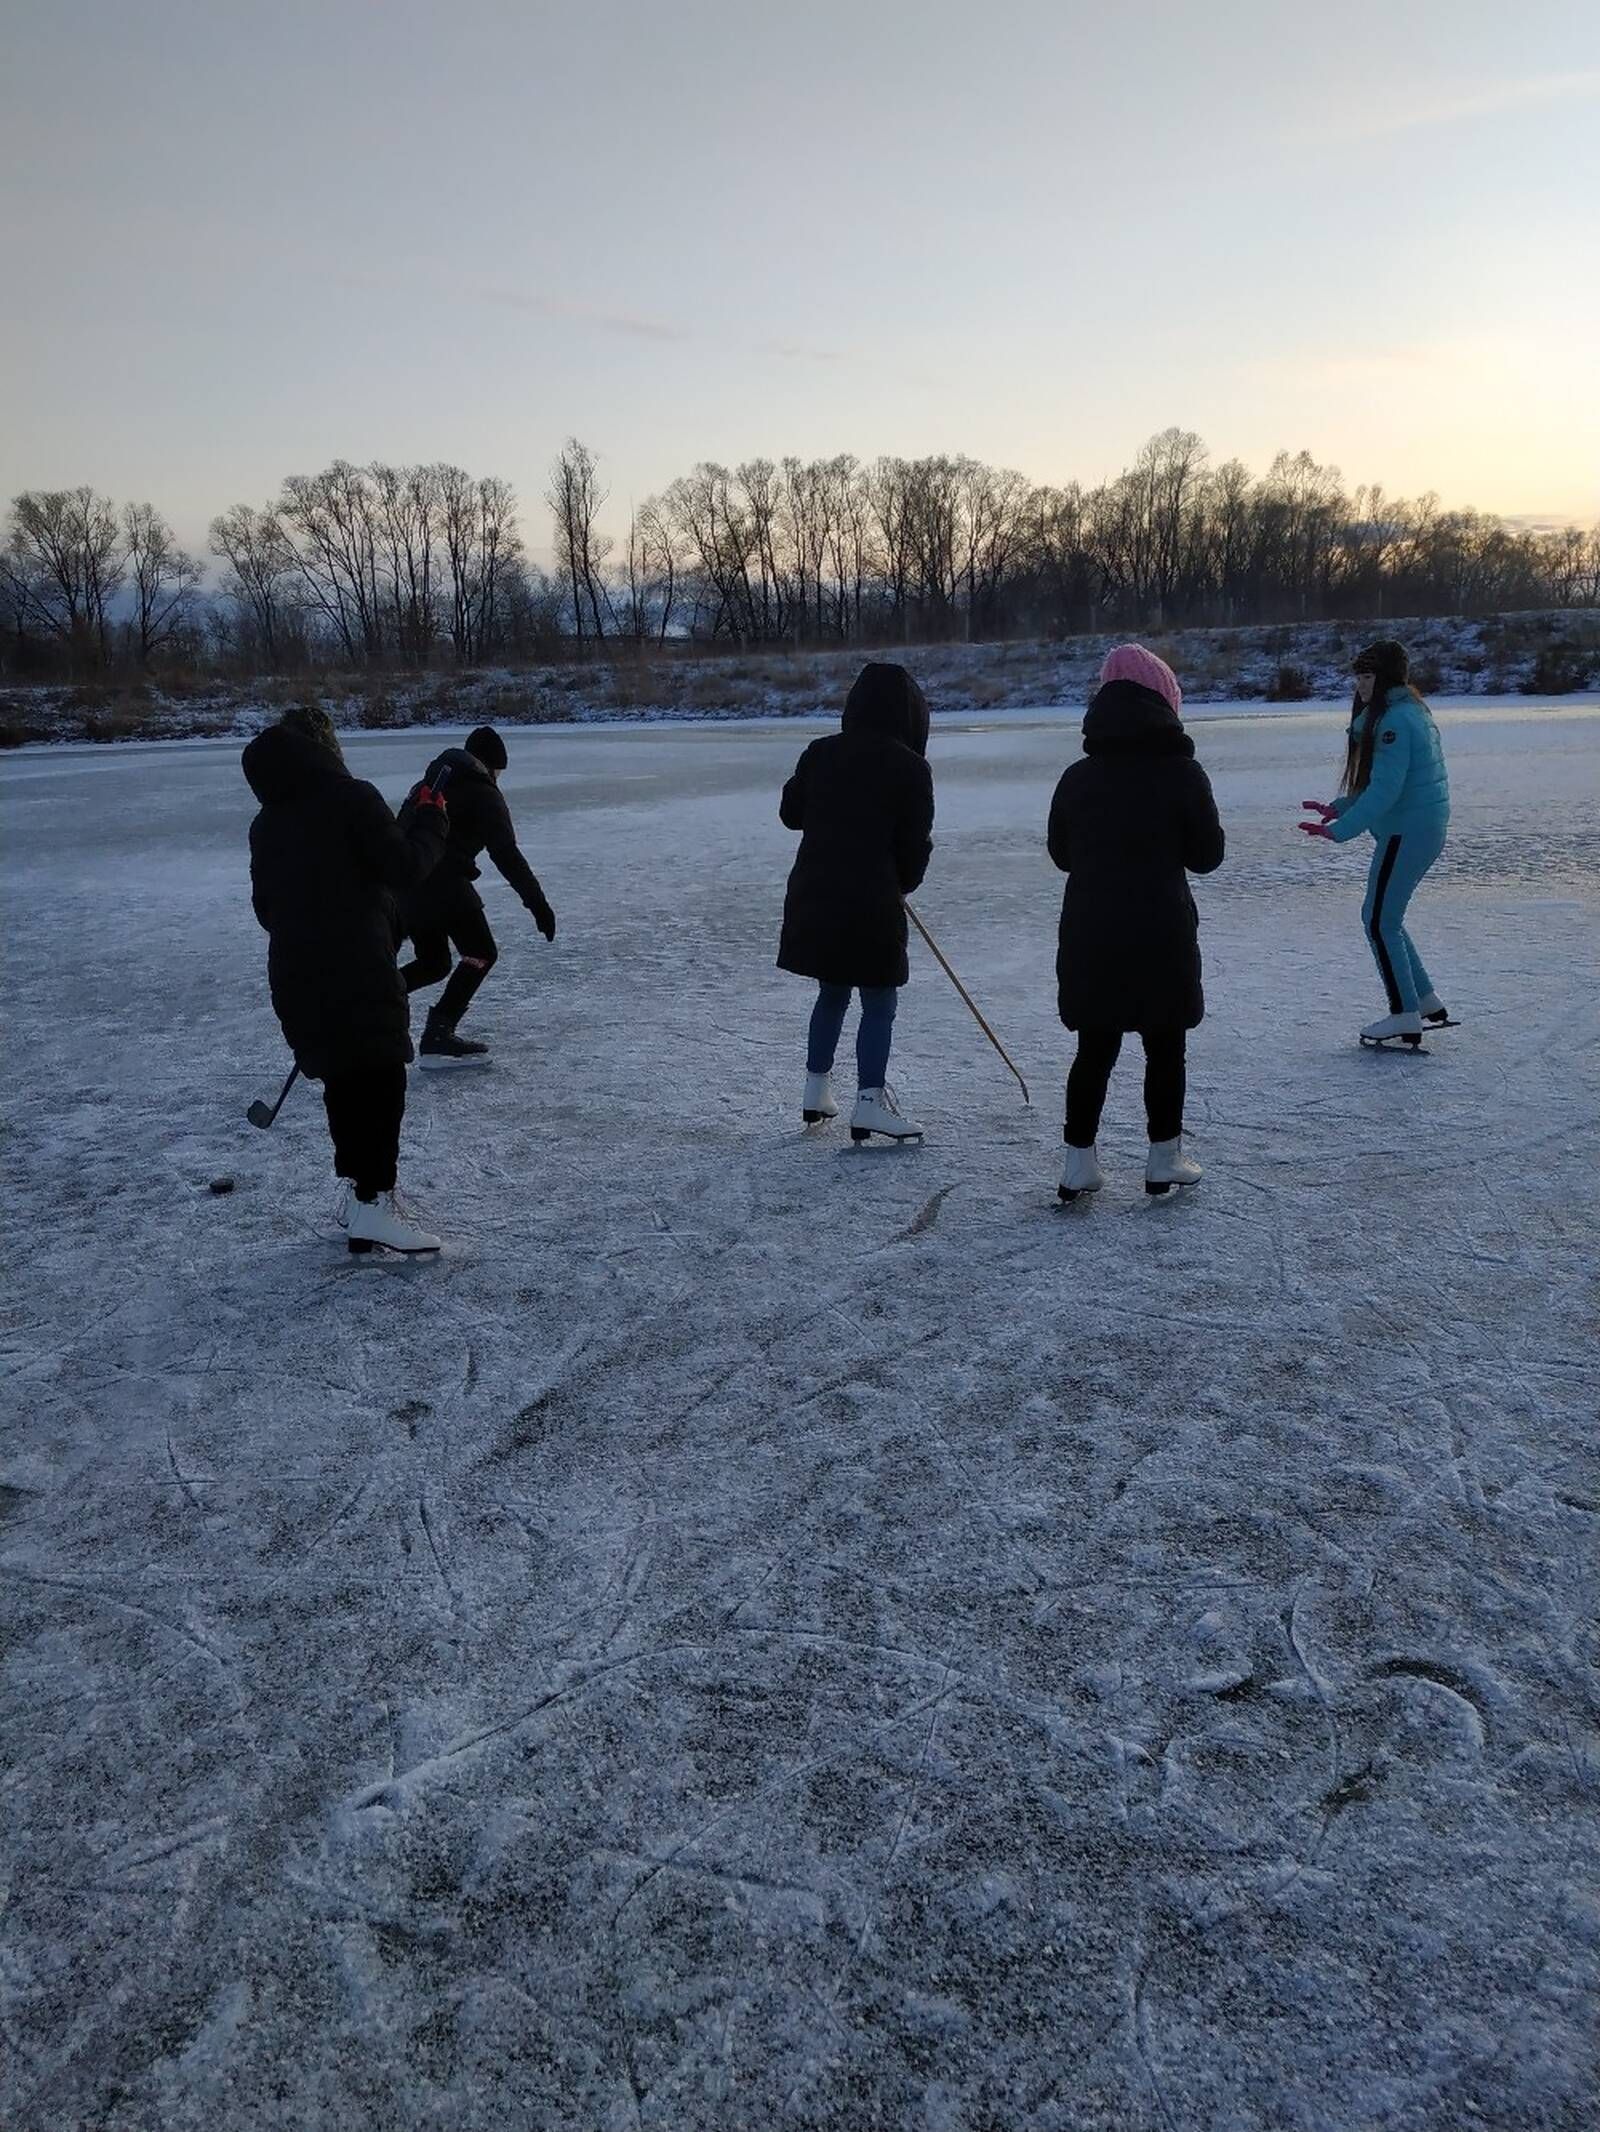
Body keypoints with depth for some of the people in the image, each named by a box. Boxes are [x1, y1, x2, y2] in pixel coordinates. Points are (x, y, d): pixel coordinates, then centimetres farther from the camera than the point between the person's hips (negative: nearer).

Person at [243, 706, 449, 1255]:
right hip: (358, 973, -7)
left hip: (296, 976, 7)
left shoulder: (266, 823, 15)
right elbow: (405, 867, -12)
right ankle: (373, 1202, -8)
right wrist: (430, 820, 4)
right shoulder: (351, 798, -8)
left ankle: (359, 1189, 24)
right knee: (380, 1078, -3)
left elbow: (265, 905, 19)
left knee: (342, 1078, 16)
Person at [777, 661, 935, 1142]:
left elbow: (790, 812, 15)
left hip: (812, 897, 5)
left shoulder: (821, 753, 4)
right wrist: (903, 884, 15)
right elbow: (916, 845, -3)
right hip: (871, 904, -5)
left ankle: (816, 1091, 26)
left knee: (832, 993, 21)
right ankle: (869, 1100, 0)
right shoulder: (910, 768, -7)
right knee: (879, 1003, 6)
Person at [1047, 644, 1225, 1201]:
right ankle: (1165, 1160, 19)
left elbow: (1061, 854, 11)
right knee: (1165, 1049, 12)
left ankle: (1079, 1162, 12)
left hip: (1088, 936, 3)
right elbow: (1207, 856, -1)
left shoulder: (1077, 776, 3)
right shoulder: (1182, 772, -7)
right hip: (1162, 937, -3)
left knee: (1094, 1049, 12)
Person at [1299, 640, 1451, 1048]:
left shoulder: (1394, 721, -17)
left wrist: (1339, 830, -23)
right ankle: (1427, 1002, 21)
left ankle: (1405, 1016, 2)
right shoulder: (1410, 710, 15)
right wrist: (1337, 808, 13)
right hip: (1426, 829, 10)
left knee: (1378, 920, -3)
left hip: (1406, 833, -10)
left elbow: (1384, 790, -23)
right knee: (1386, 918, 17)